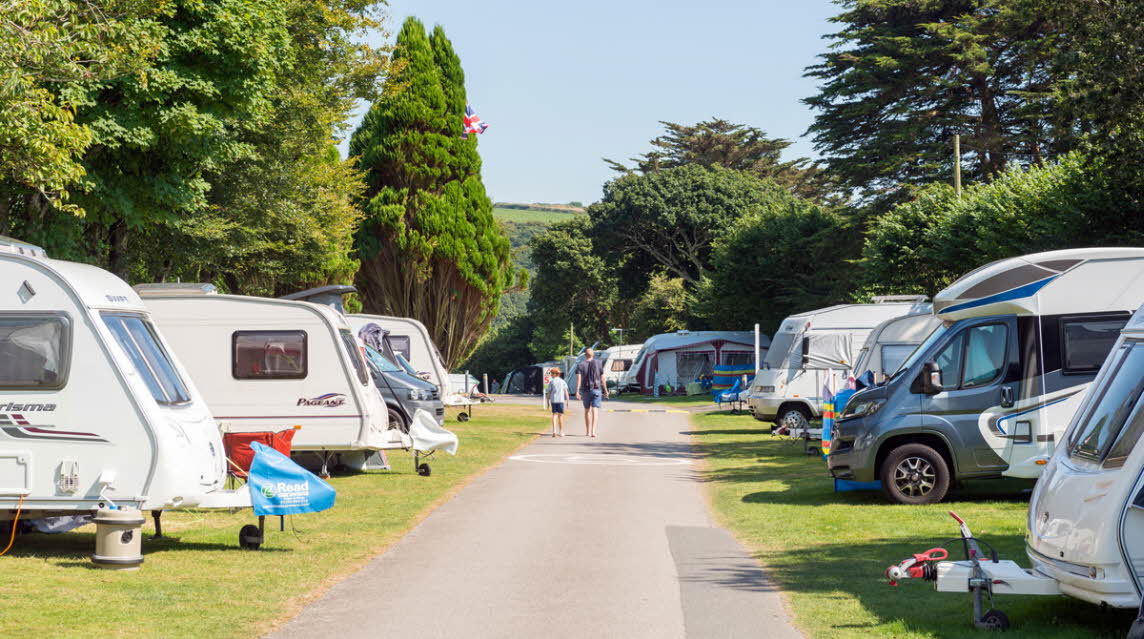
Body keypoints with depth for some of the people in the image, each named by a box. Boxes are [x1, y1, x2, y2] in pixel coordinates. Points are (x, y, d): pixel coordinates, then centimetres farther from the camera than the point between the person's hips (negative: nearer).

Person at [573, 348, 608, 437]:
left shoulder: (580, 365, 0)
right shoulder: (598, 363, 1)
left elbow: (578, 379, -12)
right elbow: (602, 378, 3)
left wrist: (577, 391, -17)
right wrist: (605, 390, 12)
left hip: (585, 390, 1)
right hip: (596, 390, -1)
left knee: (587, 410, 17)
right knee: (595, 411, -8)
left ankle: (588, 431, 25)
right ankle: (593, 431, -24)